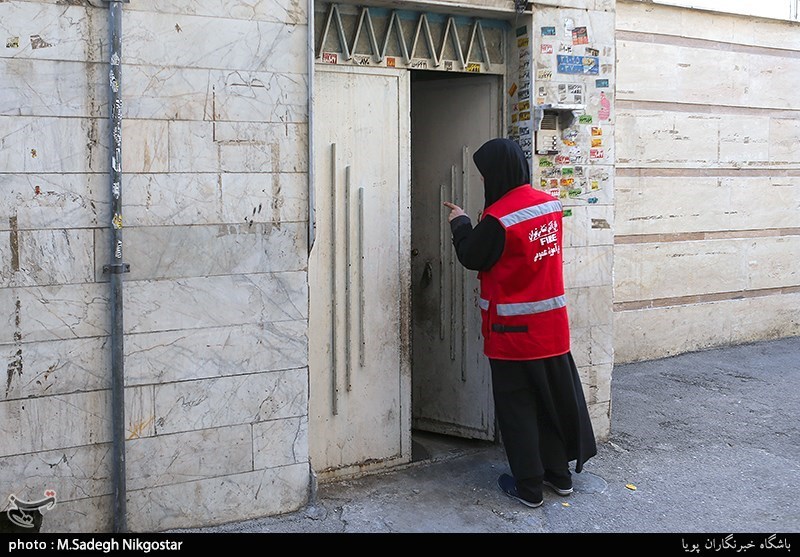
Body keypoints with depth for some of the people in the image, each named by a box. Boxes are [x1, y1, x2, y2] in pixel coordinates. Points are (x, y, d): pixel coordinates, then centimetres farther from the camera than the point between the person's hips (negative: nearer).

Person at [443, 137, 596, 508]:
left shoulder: (497, 217, -21)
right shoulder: (550, 204, 1)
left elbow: (472, 258, -7)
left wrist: (460, 223, 9)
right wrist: (473, 224, 14)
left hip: (513, 329, -6)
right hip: (552, 324, 6)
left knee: (516, 405, 6)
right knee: (553, 396, 17)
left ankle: (528, 485, 12)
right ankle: (559, 473, 29)